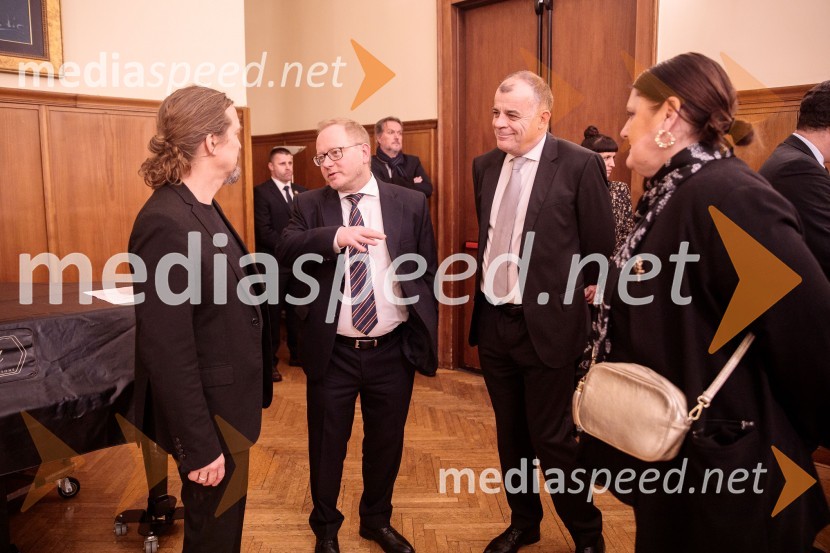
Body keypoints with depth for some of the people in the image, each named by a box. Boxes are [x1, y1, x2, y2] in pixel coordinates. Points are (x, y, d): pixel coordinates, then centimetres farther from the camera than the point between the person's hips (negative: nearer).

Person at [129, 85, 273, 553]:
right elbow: (167, 352, -26)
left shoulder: (203, 208, 5)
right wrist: (200, 445, -21)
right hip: (208, 415, -9)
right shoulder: (167, 223, -26)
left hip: (224, 405, 9)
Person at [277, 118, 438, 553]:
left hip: (394, 351, 1)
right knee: (327, 446, 15)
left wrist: (427, 338, 2)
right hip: (333, 352, 0)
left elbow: (427, 273, 2)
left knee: (386, 442, 18)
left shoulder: (411, 203, -1)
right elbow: (284, 251, -18)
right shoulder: (309, 205, -1)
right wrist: (335, 236, -35)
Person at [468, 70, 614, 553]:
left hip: (545, 326, -5)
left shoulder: (580, 164, -11)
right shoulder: (485, 166, 6)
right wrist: (489, 281, 10)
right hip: (493, 322, 6)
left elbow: (601, 249, -7)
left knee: (552, 440, 4)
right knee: (511, 435, 18)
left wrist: (566, 296, -1)